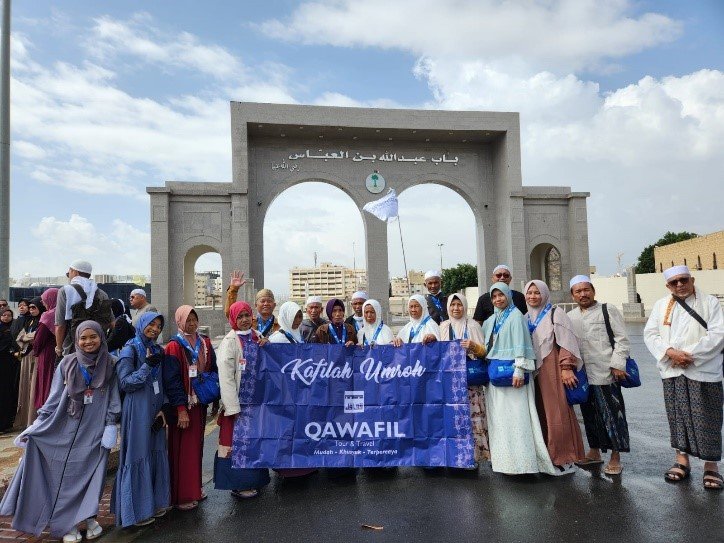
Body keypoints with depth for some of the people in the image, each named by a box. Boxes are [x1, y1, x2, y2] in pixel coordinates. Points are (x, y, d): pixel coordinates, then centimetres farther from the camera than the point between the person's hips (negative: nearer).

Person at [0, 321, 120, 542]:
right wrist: (36, 426, -1)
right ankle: (67, 523, 20)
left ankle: (89, 517, 20)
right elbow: (54, 398, 2)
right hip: (68, 430, 1)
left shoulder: (109, 365, -2)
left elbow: (113, 398, 1)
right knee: (67, 475, 6)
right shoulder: (67, 363, -2)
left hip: (96, 432, 0)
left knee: (92, 473, 3)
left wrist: (111, 426, -5)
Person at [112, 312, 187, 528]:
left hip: (155, 411, 6)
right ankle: (137, 510, 14)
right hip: (137, 411, -6)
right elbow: (125, 383, -12)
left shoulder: (158, 350, 10)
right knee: (138, 456, 1)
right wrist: (147, 365, -22)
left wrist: (181, 407, 1)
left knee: (156, 455, 10)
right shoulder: (130, 350, -7)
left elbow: (171, 381, 8)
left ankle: (154, 503, 23)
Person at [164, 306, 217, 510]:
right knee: (182, 447, 1)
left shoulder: (204, 342, 7)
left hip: (200, 401, 6)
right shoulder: (174, 346, -11)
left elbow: (213, 369, 11)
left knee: (197, 444, 15)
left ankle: (195, 488, 28)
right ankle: (182, 495, 12)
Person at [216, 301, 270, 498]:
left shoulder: (257, 337, 7)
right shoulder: (230, 341, -11)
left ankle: (253, 479, 30)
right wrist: (234, 407, -18)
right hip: (238, 400, -6)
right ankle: (239, 484, 16)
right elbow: (225, 377, -15)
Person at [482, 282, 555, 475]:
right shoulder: (491, 320, 15)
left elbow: (521, 343, -14)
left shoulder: (515, 315, -6)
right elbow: (486, 346, 20)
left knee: (515, 416, -8)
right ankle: (502, 457, 17)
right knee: (498, 417, 9)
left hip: (511, 372, -7)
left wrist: (519, 370, -20)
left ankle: (519, 459, -3)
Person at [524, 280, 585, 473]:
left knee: (558, 414, -3)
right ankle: (547, 457, 19)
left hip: (552, 370, -6)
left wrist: (566, 368, -17)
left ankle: (564, 459, 7)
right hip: (534, 371, 6)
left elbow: (566, 342, -10)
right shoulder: (526, 318, 14)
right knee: (541, 415, 9)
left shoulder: (555, 314, -4)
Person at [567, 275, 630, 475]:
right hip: (583, 374, 5)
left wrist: (618, 364, -11)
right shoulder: (570, 317, 13)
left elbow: (621, 339, -4)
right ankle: (594, 451, 28)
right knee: (589, 414, 14)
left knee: (611, 413, 0)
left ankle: (615, 457, 11)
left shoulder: (608, 310, 0)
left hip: (605, 373, -5)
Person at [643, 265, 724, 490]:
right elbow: (650, 334, 4)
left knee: (706, 419, 1)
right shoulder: (661, 305, 10)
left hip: (703, 372, -3)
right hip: (672, 372, 3)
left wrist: (689, 354, -14)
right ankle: (682, 460, 21)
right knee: (677, 416, 9)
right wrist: (670, 352, -12)